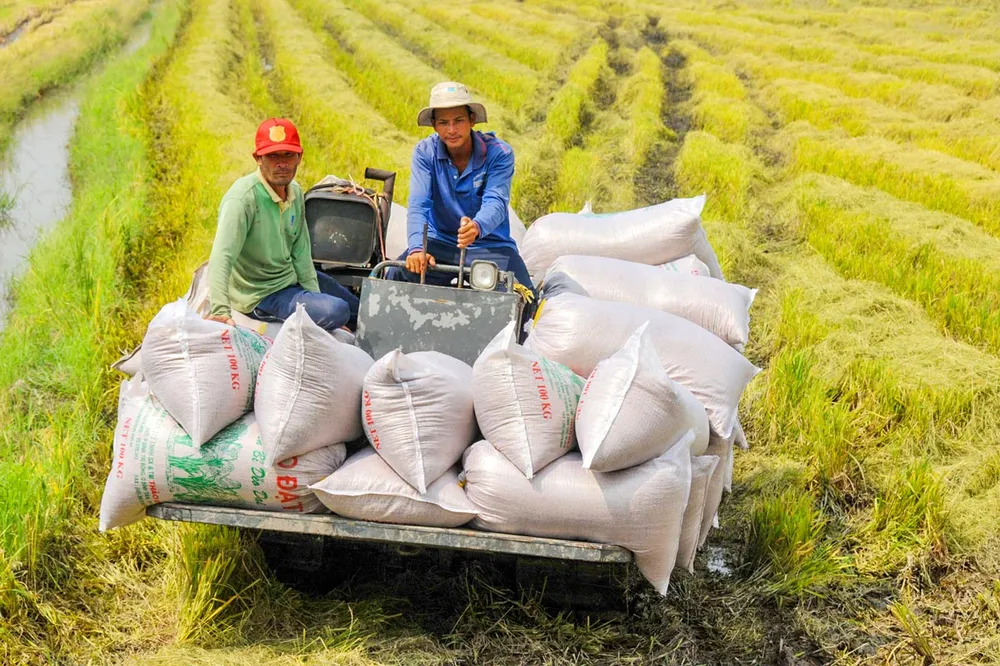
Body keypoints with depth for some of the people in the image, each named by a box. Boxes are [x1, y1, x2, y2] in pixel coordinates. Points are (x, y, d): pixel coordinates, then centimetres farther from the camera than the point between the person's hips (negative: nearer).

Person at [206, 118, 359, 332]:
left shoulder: (295, 193, -2)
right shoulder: (243, 198, -27)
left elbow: (300, 252, 4)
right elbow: (222, 257, -36)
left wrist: (315, 296, -2)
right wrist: (220, 311, -46)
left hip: (293, 278, 8)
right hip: (262, 296, -8)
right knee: (338, 311, -24)